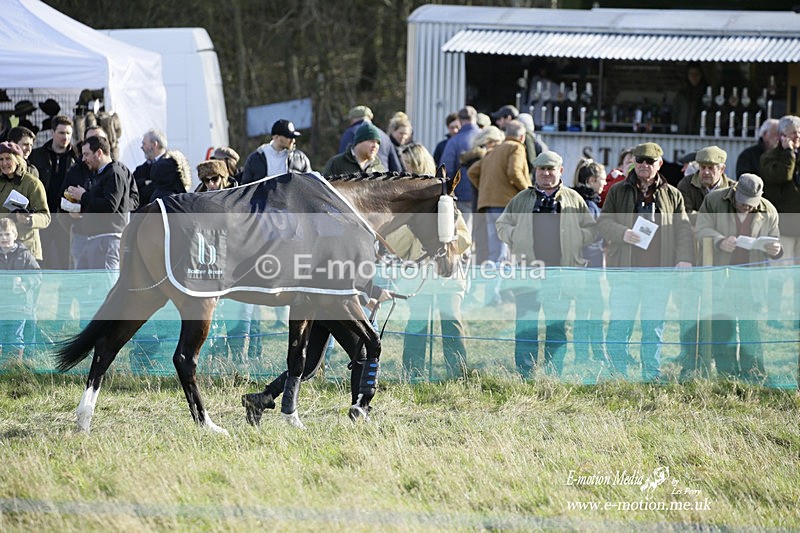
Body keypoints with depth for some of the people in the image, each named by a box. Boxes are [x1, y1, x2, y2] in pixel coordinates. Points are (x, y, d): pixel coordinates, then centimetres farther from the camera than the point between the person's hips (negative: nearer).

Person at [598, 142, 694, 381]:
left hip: (659, 271, 1)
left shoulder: (672, 195, 12)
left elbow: (683, 230, 8)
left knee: (654, 326, 4)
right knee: (619, 324, -3)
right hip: (625, 269, -1)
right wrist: (622, 233, -13)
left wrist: (684, 258, -6)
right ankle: (618, 373, 4)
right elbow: (603, 221, 7)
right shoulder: (618, 192, 10)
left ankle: (652, 374, 10)